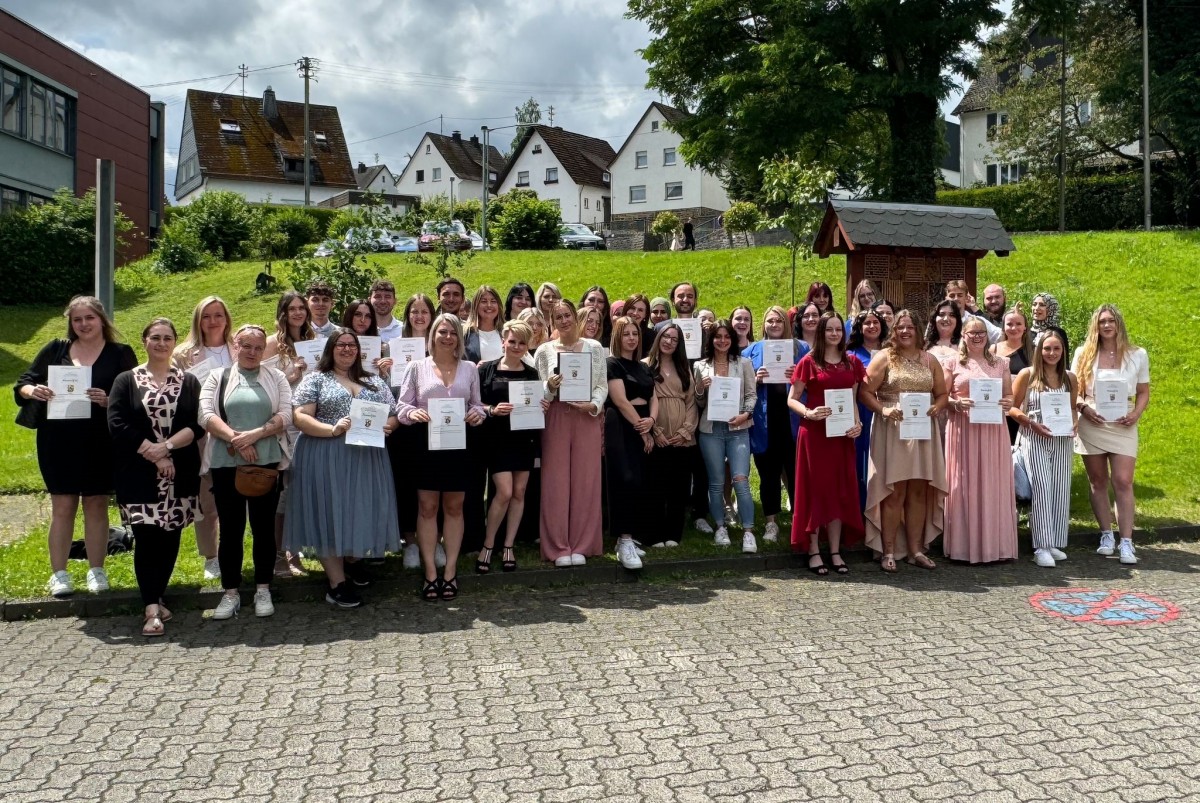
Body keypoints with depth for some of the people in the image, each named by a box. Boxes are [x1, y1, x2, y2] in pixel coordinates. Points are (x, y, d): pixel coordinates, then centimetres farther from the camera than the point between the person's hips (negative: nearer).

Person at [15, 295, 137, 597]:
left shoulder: (120, 354, 2)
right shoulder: (55, 350, 8)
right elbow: (22, 384, 8)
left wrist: (109, 400, -22)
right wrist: (32, 391, -14)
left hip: (100, 444, -1)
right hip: (58, 443, 1)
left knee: (96, 504, 8)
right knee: (62, 506, 5)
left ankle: (97, 571, 17)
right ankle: (59, 574, 13)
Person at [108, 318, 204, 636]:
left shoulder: (189, 382, 9)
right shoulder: (126, 381, 5)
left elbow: (198, 425, -1)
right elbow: (117, 424, -6)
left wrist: (167, 446, -15)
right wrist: (152, 453, -13)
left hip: (179, 475, 2)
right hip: (139, 475, -2)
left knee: (170, 537, 6)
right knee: (146, 537, -7)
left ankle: (156, 598, 21)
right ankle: (151, 608, -8)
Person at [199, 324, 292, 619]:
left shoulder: (276, 378, 9)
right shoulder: (218, 377, 9)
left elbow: (285, 415, -3)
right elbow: (206, 415, -3)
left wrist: (253, 435, -15)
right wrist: (234, 439, -15)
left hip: (266, 463, 0)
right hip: (226, 464, 0)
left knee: (264, 527, 6)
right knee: (230, 529, 6)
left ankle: (263, 590, 17)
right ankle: (230, 593, 15)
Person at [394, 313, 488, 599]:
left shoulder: (469, 369, 11)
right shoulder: (416, 368, 6)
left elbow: (477, 404, 14)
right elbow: (401, 405, 3)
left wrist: (477, 413, -8)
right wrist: (413, 413, -18)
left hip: (459, 444, 2)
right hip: (426, 444, -1)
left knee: (454, 507, 6)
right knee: (427, 507, 1)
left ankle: (450, 571, 13)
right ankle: (430, 573, 7)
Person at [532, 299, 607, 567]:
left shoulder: (594, 348, 8)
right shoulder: (544, 350, 6)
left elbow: (603, 384, 6)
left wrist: (593, 405, -11)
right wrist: (550, 387, -15)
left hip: (587, 419, 1)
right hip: (555, 419, 0)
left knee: (585, 482, 2)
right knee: (555, 482, -1)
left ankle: (581, 545, 11)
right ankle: (558, 547, 7)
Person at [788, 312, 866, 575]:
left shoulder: (852, 363, 11)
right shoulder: (809, 361, -2)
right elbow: (791, 399, -2)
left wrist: (857, 423, -1)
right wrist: (809, 413, -20)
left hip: (842, 434, 4)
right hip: (814, 433, -4)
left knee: (840, 491, 7)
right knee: (815, 489, 1)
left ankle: (835, 552, 15)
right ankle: (813, 551, 8)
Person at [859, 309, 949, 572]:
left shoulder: (929, 360, 12)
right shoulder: (884, 358, 1)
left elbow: (942, 393, 15)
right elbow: (865, 392, -4)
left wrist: (936, 408, -6)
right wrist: (883, 410, -19)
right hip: (892, 432, -4)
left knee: (919, 492, 6)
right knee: (893, 492, -3)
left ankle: (916, 549, 16)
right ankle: (888, 551, 4)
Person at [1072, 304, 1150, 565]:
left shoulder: (1138, 355, 5)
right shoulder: (1083, 353, 5)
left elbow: (1143, 392, 10)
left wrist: (1136, 413, -8)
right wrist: (1084, 408, -12)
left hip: (1122, 425, -1)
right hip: (1091, 424, 1)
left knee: (1123, 482, -8)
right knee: (1097, 481, 7)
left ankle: (1126, 542, -6)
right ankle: (1106, 536, 17)